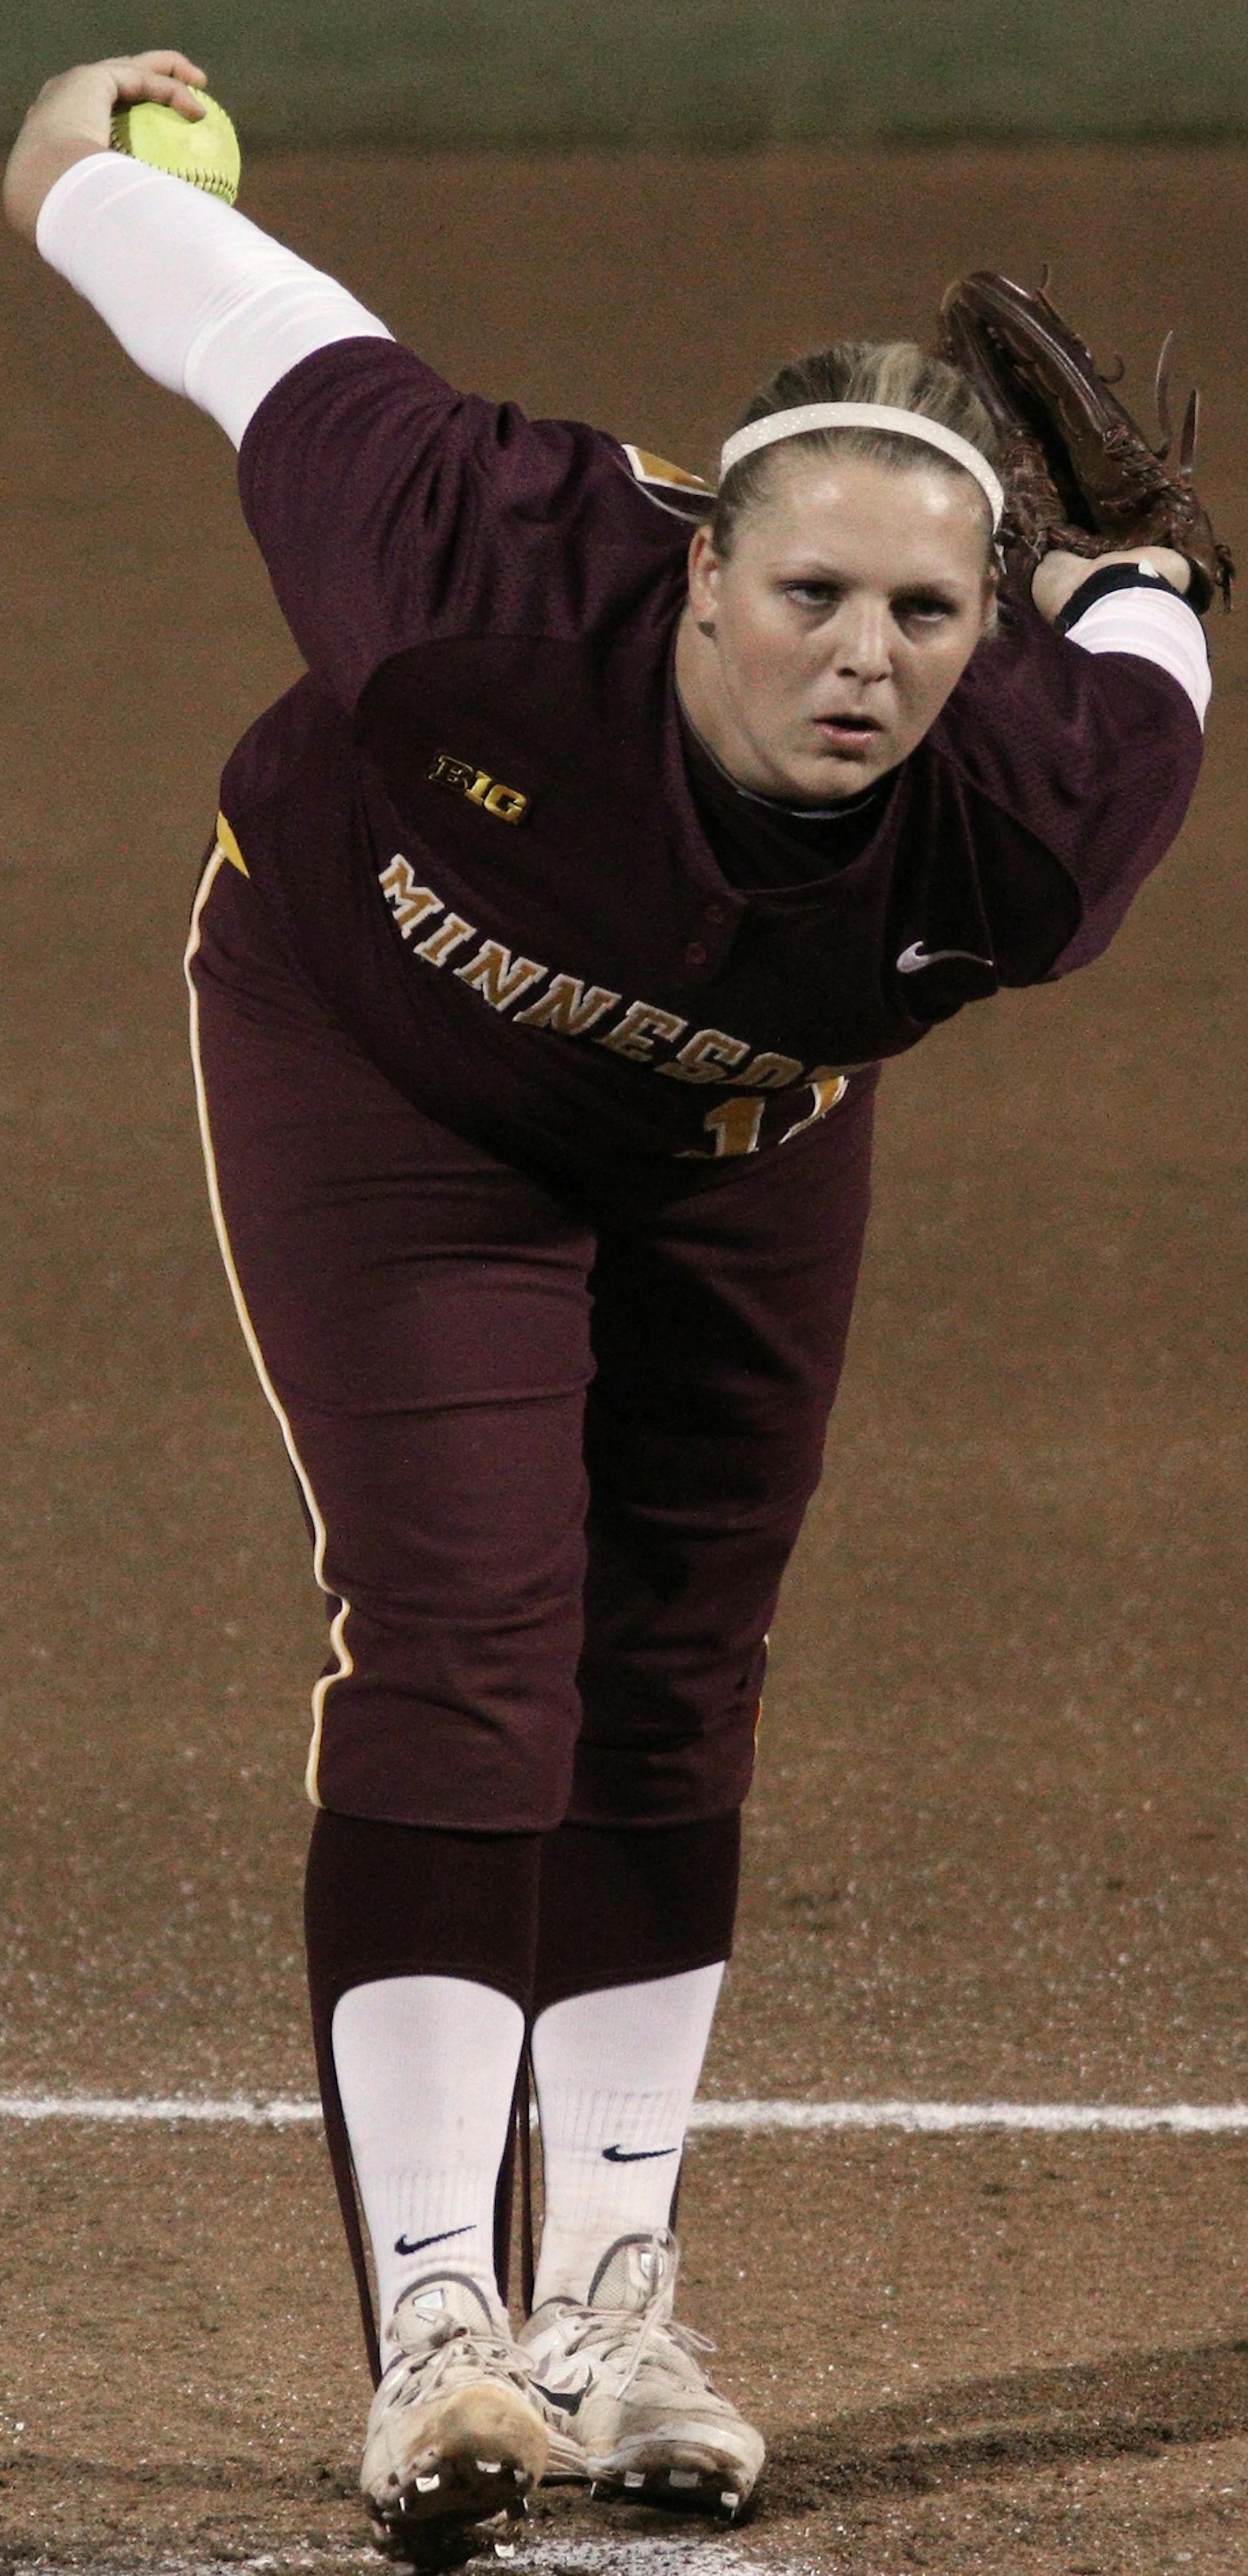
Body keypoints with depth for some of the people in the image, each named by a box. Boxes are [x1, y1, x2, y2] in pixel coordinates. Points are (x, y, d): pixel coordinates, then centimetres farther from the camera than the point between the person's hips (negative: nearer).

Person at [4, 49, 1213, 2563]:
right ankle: (433, 2328, -19)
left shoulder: (1034, 818, -35)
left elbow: (1137, 652, -11)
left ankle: (612, 2305, 20)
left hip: (735, 1159, 3)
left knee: (673, 1687, 8)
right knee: (460, 1643, -15)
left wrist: (1127, 587, 12)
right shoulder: (496, 590, -42)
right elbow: (277, 345, -25)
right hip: (373, 1066, -3)